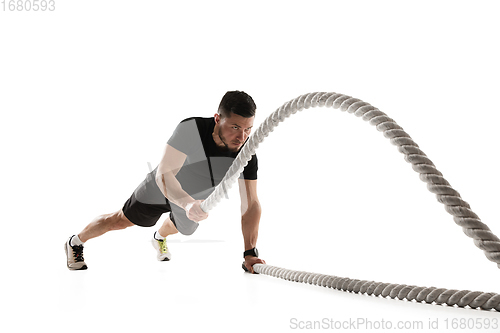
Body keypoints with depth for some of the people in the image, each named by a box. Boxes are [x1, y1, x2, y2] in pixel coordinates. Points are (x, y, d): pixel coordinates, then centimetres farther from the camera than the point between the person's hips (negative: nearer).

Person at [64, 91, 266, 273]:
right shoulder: (191, 129, -43)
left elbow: (250, 205, -32)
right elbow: (163, 174, -49)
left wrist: (250, 254, -39)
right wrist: (187, 203, -68)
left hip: (197, 198, 4)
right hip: (162, 188, -4)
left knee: (179, 227, 34)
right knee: (120, 221, 11)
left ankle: (159, 238, 71)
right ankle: (75, 243, 41)